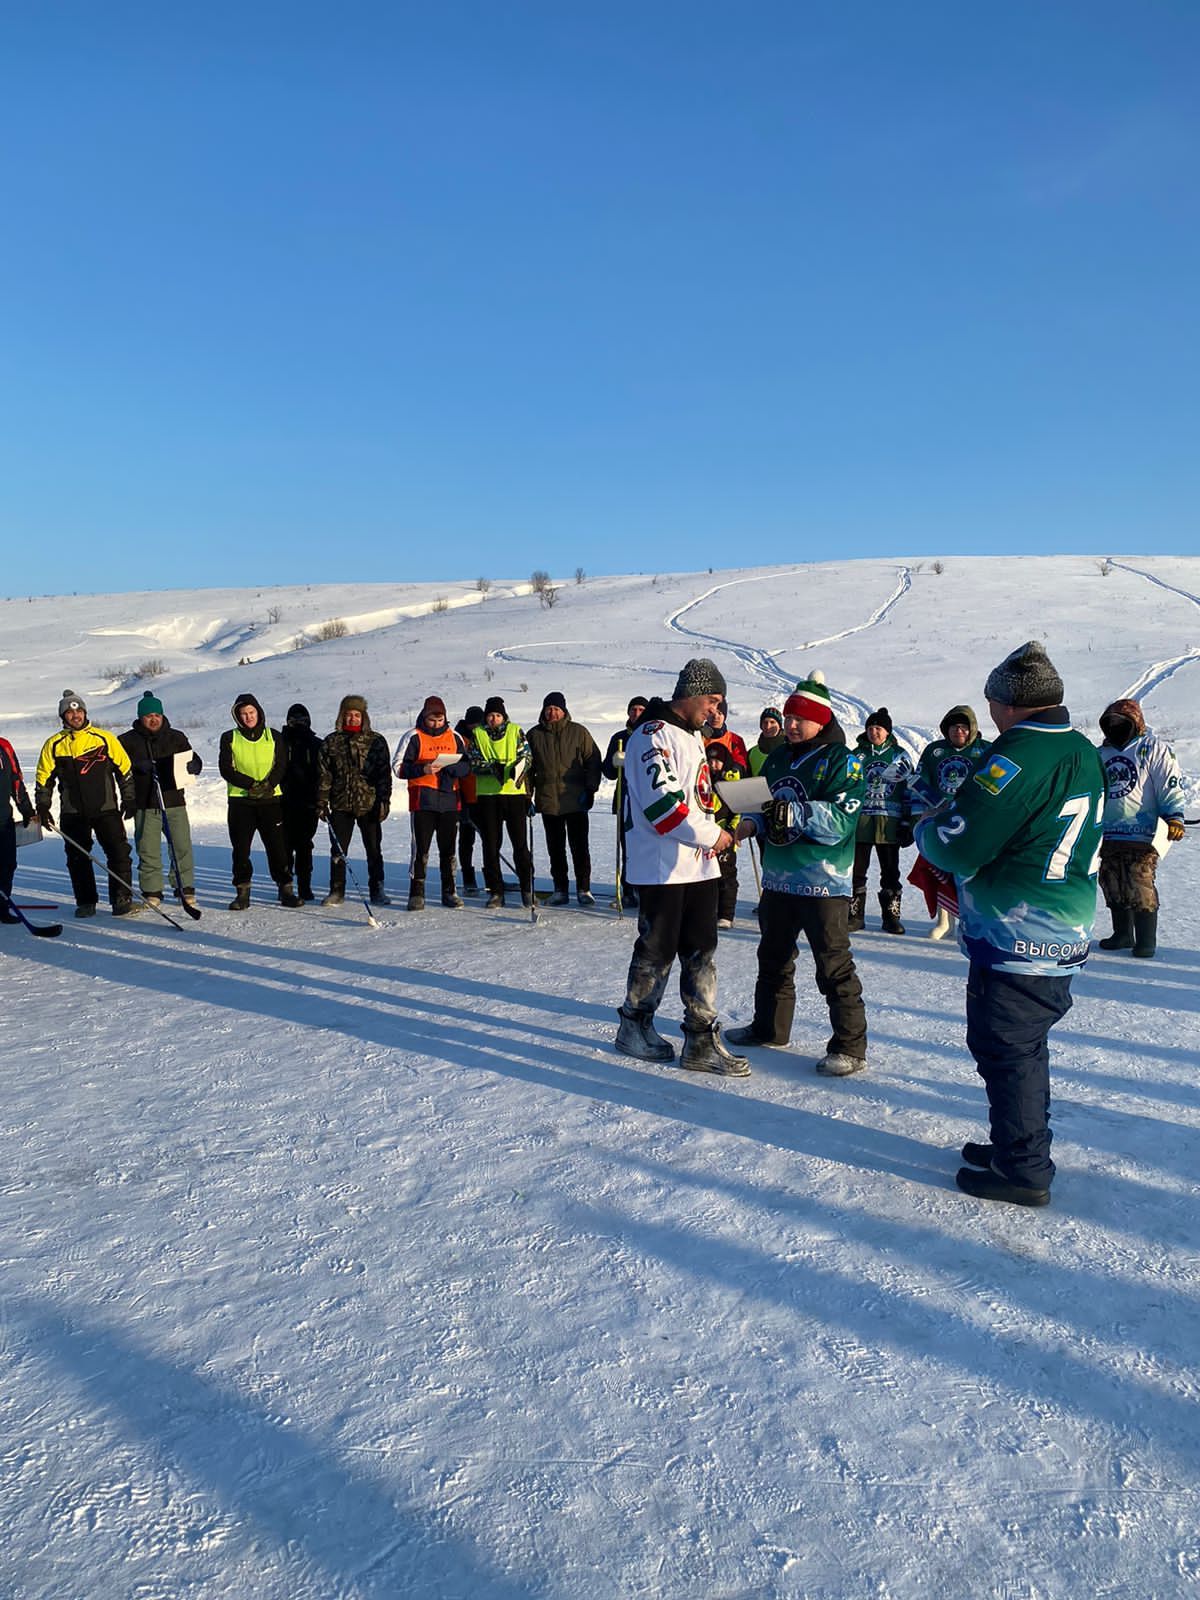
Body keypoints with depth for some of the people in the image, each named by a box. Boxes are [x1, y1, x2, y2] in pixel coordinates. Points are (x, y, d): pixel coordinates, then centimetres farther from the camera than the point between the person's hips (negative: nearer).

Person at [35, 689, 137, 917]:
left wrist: (129, 800, 5)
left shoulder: (105, 738, 2)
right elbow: (44, 778, 12)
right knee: (77, 858, 6)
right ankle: (86, 901, 17)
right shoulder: (54, 744, 5)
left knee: (118, 853, -6)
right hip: (72, 813, 2)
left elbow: (124, 769, 7)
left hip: (106, 808, -1)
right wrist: (42, 808, 7)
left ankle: (122, 897, 4)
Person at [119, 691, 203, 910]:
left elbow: (196, 763, 11)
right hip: (144, 805, -1)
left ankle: (185, 888, 11)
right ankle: (152, 891, 11)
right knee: (148, 850, 0)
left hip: (174, 801, 1)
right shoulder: (128, 740, 5)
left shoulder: (177, 737, 10)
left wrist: (191, 766, -13)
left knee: (182, 847, 0)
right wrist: (137, 765, -18)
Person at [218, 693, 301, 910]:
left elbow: (281, 765, 3)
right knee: (241, 847, 1)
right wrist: (251, 784, -14)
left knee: (277, 845, -2)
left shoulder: (273, 737, 8)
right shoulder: (229, 738, 6)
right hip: (240, 800, 0)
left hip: (271, 799, 0)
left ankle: (285, 889, 6)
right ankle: (242, 892, 9)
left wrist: (268, 784, -15)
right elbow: (225, 769, -2)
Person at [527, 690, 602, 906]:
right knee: (555, 848, 8)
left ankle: (583, 889, 10)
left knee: (580, 847, 1)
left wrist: (590, 789, -5)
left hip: (576, 801, -2)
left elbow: (593, 761, 3)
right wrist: (529, 796, 6)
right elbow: (527, 767, 12)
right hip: (548, 801, 2)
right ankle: (560, 889, 17)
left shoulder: (578, 732, 1)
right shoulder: (534, 735, 7)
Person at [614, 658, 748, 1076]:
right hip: (661, 868, -9)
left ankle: (701, 1041, 12)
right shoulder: (652, 735, -13)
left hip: (700, 866, 9)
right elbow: (661, 801, -22)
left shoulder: (693, 736, 18)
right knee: (656, 951, 3)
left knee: (701, 953, 7)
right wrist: (711, 835, -14)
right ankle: (634, 1026, 22)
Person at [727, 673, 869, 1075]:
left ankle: (850, 1047, 6)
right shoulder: (778, 758, 11)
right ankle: (769, 1028, 36)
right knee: (773, 958, 19)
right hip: (778, 877, 8)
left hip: (823, 882, -7)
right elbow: (763, 808, 14)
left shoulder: (842, 760, -9)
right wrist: (752, 823, -8)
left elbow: (840, 820, -20)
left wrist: (794, 813, -31)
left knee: (834, 967, -4)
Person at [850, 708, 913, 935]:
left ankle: (891, 916, 14)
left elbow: (909, 790, 5)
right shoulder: (857, 755, 9)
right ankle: (855, 915, 10)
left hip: (889, 822, -1)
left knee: (890, 872, 6)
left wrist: (907, 824, 0)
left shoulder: (900, 756, 6)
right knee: (856, 870, 1)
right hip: (859, 820, 1)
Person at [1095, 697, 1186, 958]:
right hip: (1106, 836, 6)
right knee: (1113, 888, 9)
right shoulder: (1101, 754, 18)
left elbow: (1170, 786, -7)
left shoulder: (1154, 748, 0)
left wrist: (1174, 818, -15)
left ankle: (1146, 940, 2)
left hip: (1141, 835, -6)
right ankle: (1123, 934, 22)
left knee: (1140, 889, -9)